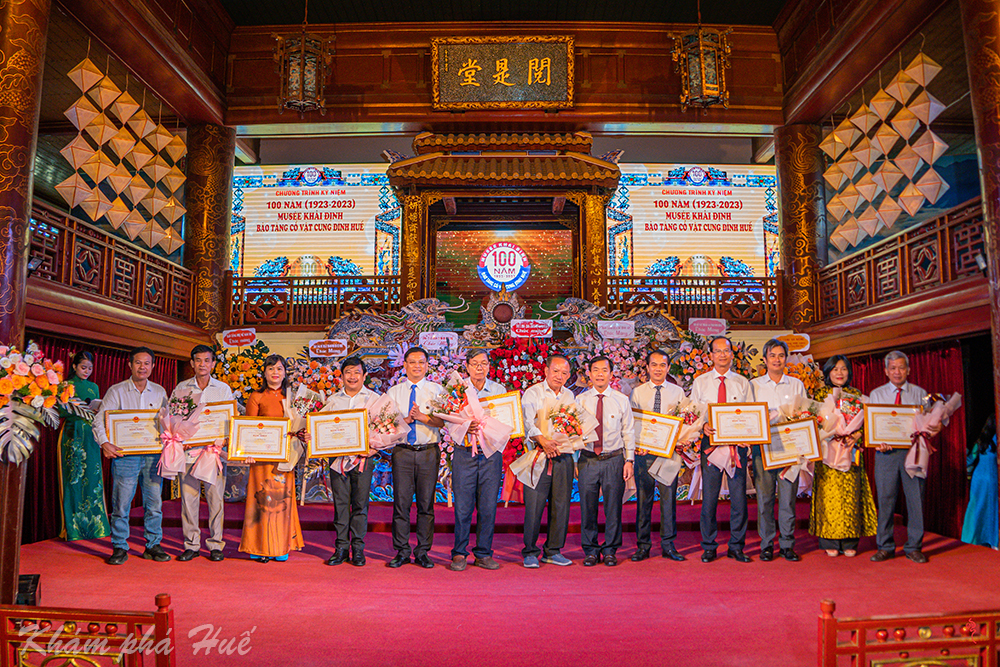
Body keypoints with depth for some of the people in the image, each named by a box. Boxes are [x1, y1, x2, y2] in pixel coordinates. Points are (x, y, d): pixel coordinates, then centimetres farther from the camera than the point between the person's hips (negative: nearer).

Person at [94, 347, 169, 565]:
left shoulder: (159, 392, 11)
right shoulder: (117, 391, 2)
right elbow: (100, 419, -4)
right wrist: (104, 443, -19)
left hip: (153, 455, 2)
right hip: (125, 455, -2)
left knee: (154, 503, 5)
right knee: (121, 503, 0)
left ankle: (153, 545, 15)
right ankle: (119, 548, 12)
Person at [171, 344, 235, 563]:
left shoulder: (223, 389, 8)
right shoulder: (181, 389, 10)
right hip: (188, 448, 1)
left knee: (215, 496, -1)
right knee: (188, 496, 1)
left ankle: (216, 544, 7)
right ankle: (191, 544, 11)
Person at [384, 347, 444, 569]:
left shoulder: (437, 390, 7)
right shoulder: (393, 392, 12)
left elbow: (444, 421, -4)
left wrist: (423, 417, -17)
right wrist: (406, 419, -11)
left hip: (429, 452, -1)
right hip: (402, 451, 1)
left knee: (426, 503, 2)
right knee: (401, 502, 0)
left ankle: (423, 552, 11)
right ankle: (402, 552, 10)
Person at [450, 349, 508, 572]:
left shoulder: (500, 390, 10)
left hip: (491, 453, 2)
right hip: (464, 453, -1)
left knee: (488, 507, 3)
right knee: (463, 506, -1)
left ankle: (483, 554, 14)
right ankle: (459, 553, 12)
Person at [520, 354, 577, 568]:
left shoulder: (570, 396, 16)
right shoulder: (533, 393, 0)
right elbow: (527, 420, -13)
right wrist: (541, 439, -28)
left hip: (563, 456, 4)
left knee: (561, 505, 6)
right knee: (534, 506, -5)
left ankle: (553, 551, 18)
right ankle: (530, 552, 8)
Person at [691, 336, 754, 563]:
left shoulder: (743, 383, 9)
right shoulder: (700, 382, 7)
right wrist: (703, 427, -15)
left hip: (737, 443, 1)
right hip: (710, 442, -1)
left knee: (739, 496, 2)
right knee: (709, 497, 1)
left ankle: (736, 547, 15)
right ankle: (709, 547, 13)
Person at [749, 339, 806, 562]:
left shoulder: (796, 385, 12)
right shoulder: (754, 385, 9)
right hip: (762, 446, 0)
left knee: (788, 495, 0)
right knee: (764, 496, 1)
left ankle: (787, 544, 9)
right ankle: (766, 544, 9)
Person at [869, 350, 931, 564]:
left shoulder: (920, 394, 11)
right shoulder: (876, 394, 11)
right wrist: (878, 440, -13)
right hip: (885, 451, 0)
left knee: (915, 498, 0)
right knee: (885, 498, 1)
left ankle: (914, 547, 11)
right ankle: (885, 547, 10)